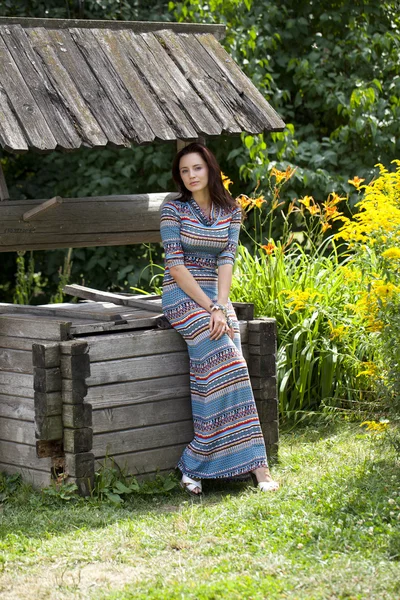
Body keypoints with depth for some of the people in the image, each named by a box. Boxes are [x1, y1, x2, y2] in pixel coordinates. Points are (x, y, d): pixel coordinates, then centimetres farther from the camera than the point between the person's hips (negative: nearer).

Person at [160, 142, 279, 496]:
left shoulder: (230, 211, 10)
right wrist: (209, 308, -16)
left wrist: (221, 308, -14)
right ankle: (255, 463, -23)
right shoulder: (173, 210, -1)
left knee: (223, 374, -17)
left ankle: (194, 465, -15)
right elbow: (175, 266, -8)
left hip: (217, 297, 4)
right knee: (226, 364, -23)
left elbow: (226, 261, 0)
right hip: (183, 297, -4)